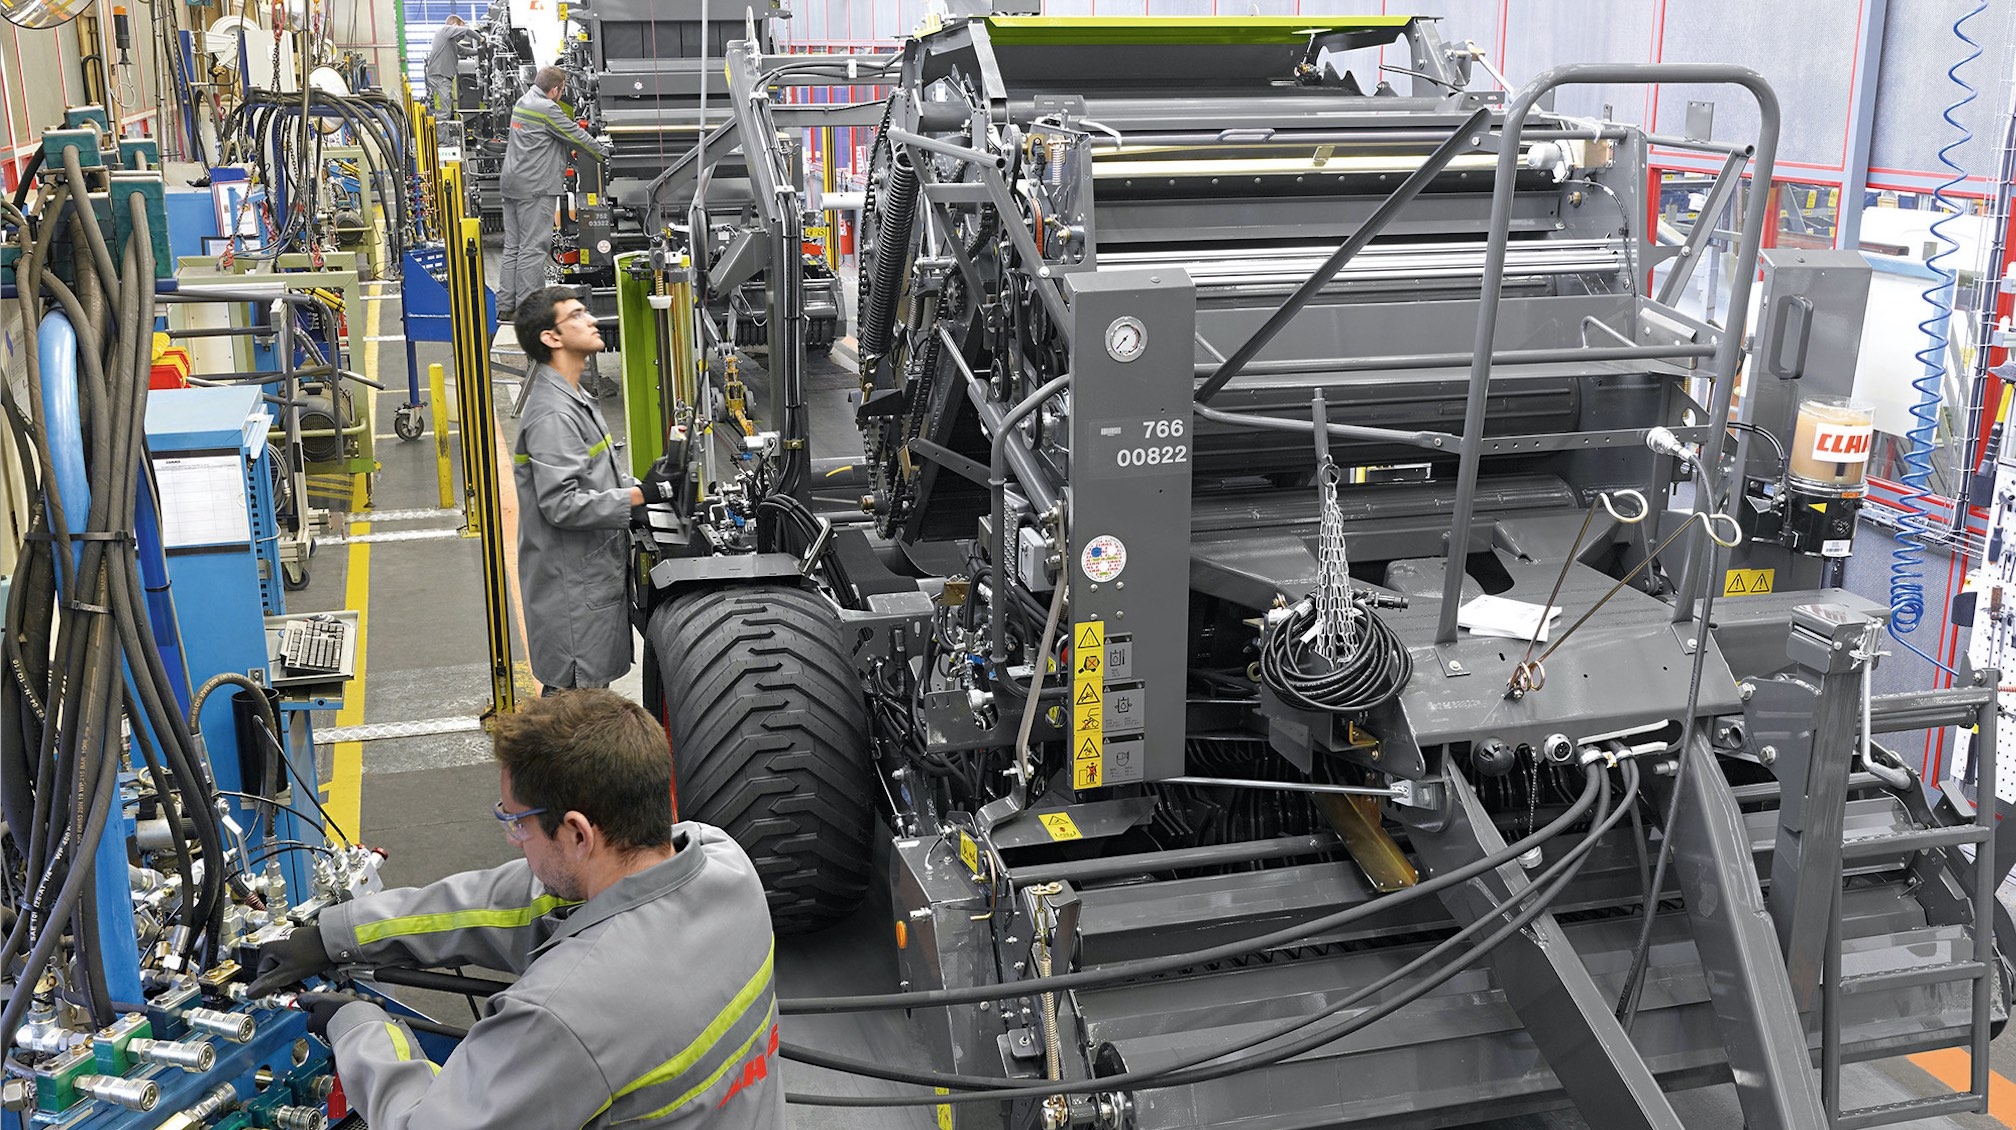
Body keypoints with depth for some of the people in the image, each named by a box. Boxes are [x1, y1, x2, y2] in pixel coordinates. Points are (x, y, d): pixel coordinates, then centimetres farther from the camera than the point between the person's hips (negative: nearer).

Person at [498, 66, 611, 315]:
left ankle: (505, 304, 14)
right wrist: (602, 152, 9)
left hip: (511, 183, 9)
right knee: (533, 248, -7)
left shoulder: (522, 103, 16)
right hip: (535, 186, -9)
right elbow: (575, 136, -6)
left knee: (513, 246, 12)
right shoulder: (547, 109, -13)